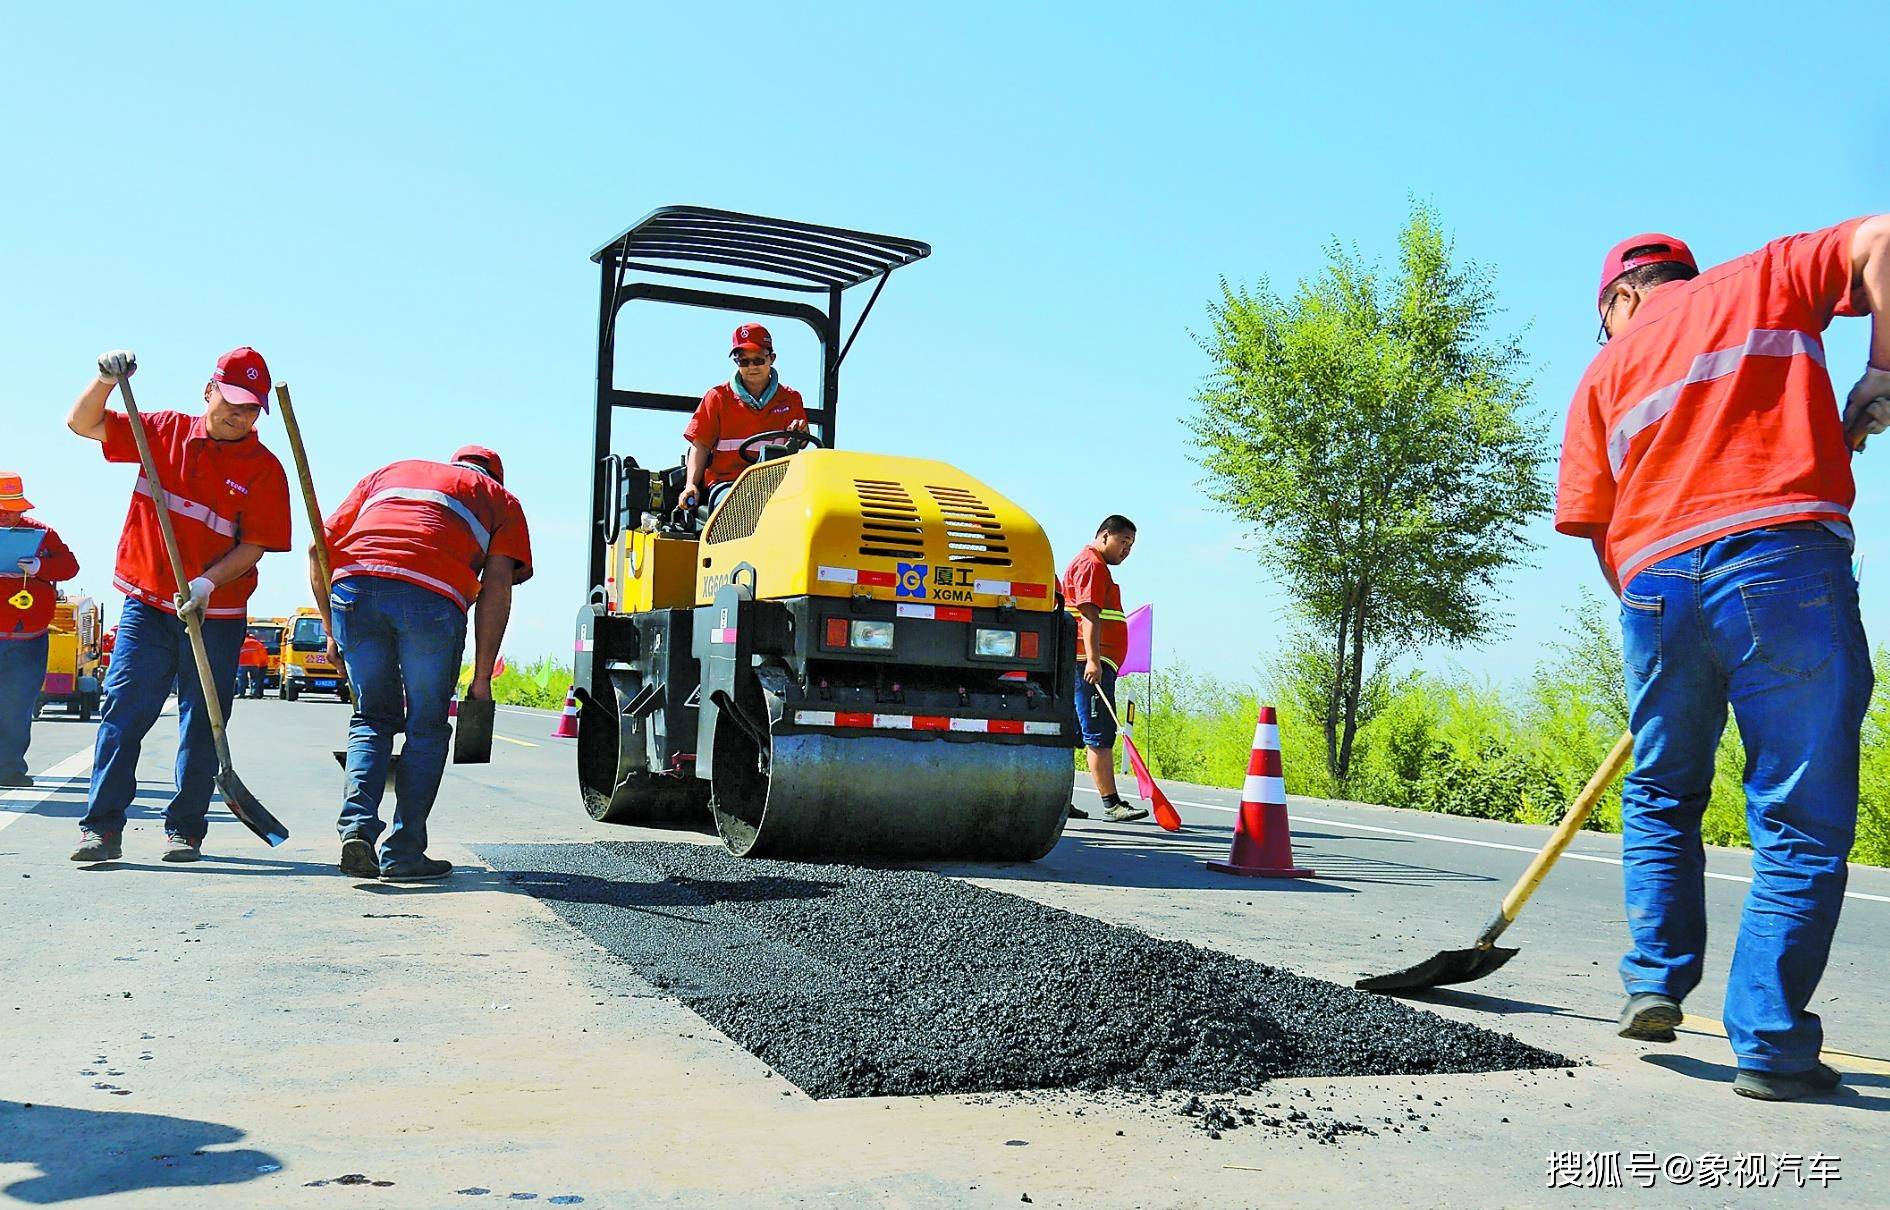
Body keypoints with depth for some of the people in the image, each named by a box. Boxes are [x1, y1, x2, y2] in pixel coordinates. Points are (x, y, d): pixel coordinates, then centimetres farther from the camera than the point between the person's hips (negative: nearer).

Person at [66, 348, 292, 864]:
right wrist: (106, 380, -9)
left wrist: (207, 583, -22)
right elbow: (81, 424, 9)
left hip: (217, 617, -1)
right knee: (123, 709, -6)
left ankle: (185, 830, 14)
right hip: (147, 606, 1)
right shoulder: (165, 432, 6)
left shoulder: (264, 468, -3)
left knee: (202, 725, 4)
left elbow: (254, 545, -8)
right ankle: (101, 827, -4)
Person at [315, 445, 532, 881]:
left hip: (353, 587, 3)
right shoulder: (501, 500, 26)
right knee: (426, 729, 13)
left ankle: (356, 824, 2)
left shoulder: (389, 473, 36)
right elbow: (496, 587, 10)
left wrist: (331, 630, 28)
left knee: (373, 719, 19)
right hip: (430, 596, -3)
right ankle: (403, 853, 10)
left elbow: (320, 547, 25)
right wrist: (482, 678, 9)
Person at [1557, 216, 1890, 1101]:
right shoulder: (1770, 276, 19)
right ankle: (1769, 1046, 0)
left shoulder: (1605, 371, 22)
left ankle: (1655, 981, 17)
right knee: (1802, 820, 2)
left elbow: (1598, 525, 15)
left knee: (1659, 796, 22)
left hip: (1656, 583, 3)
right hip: (1785, 560, -3)